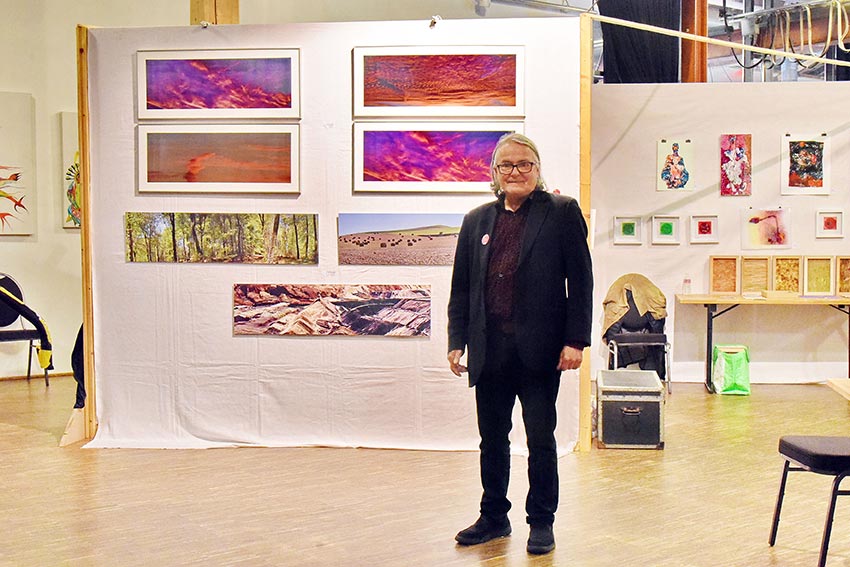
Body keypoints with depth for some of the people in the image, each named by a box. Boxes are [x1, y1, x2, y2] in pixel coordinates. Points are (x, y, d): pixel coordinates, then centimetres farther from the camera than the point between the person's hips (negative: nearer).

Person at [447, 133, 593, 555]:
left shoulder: (561, 212, 0)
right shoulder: (476, 221, 12)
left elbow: (580, 281, -3)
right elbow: (461, 287, 13)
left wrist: (576, 340, -10)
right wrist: (457, 341, 5)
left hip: (539, 349, -3)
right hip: (490, 350, 4)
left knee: (540, 439, 7)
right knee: (492, 438, 13)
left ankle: (541, 523, 21)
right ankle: (494, 517, 29)